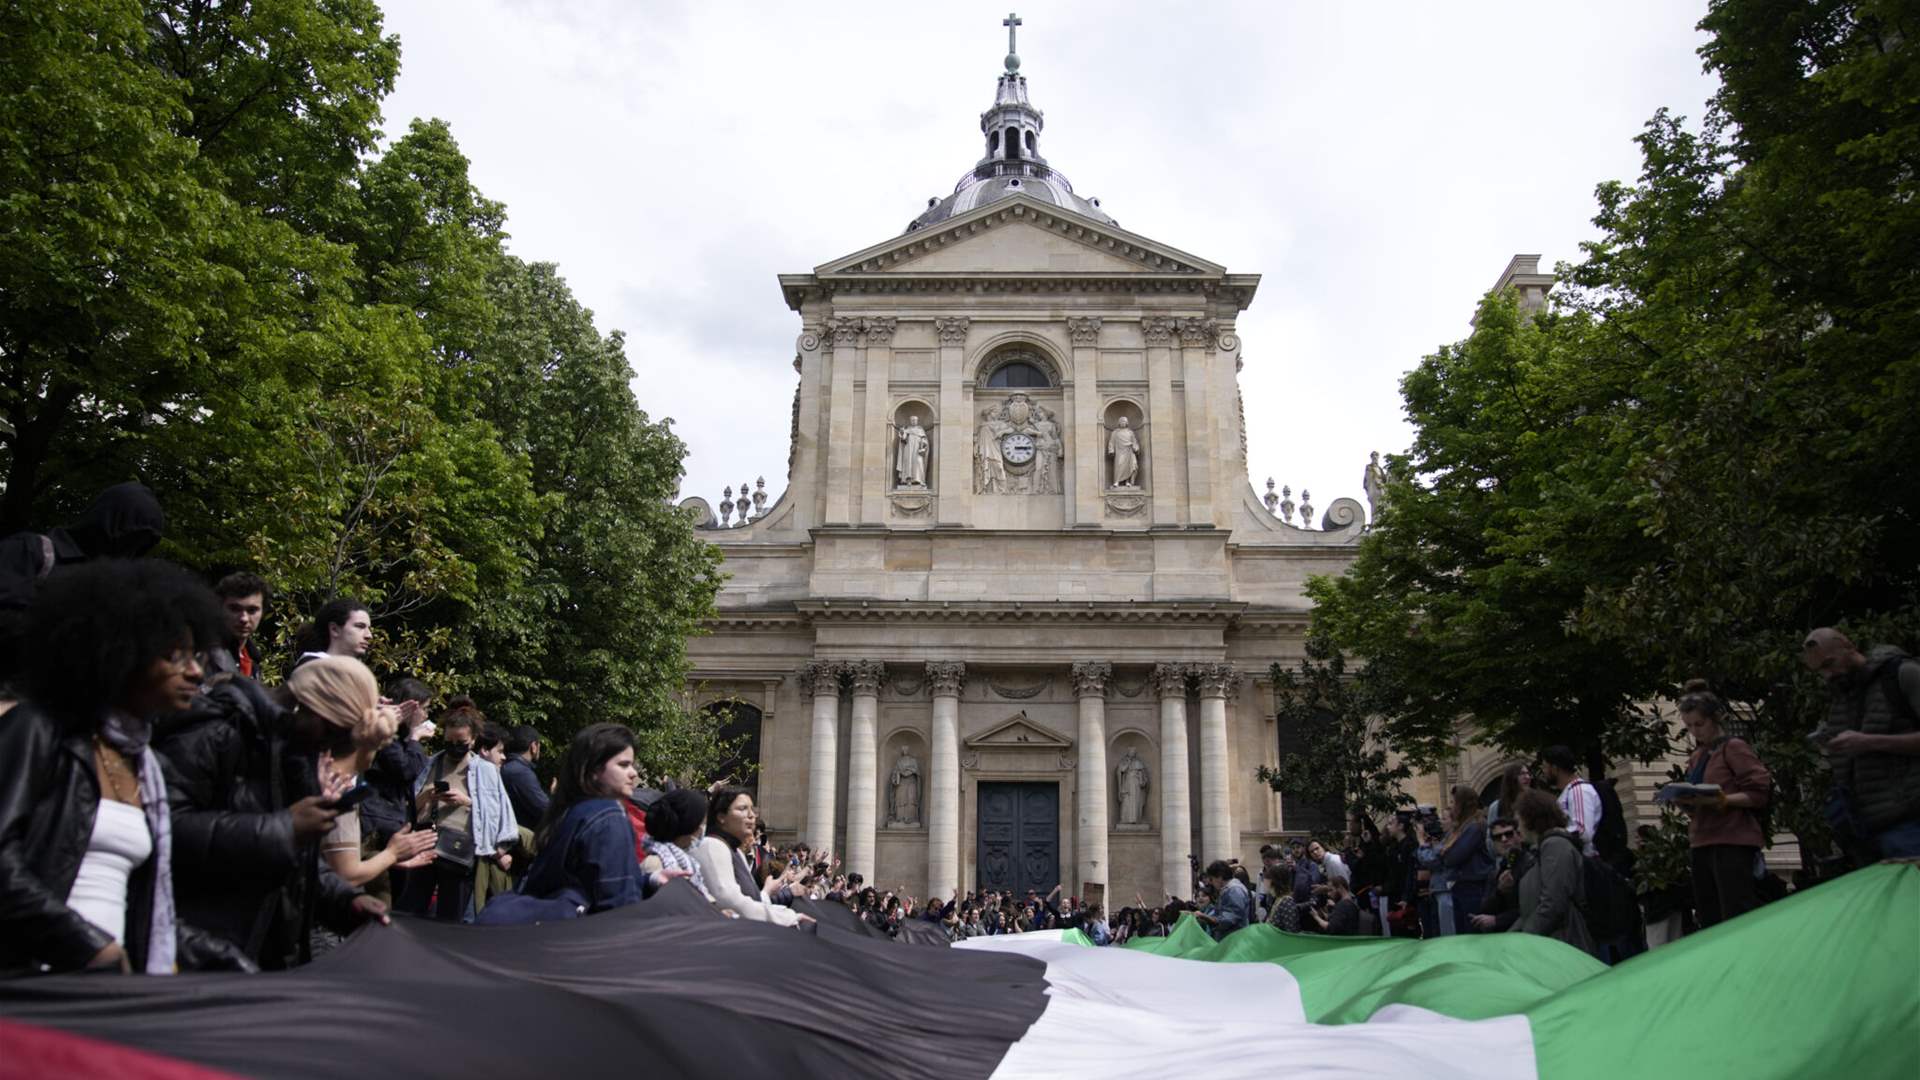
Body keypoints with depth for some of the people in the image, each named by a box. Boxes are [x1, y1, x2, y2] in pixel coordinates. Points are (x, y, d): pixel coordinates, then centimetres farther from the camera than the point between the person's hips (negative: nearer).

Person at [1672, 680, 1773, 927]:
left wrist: (1721, 800, -21)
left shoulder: (1734, 748, -1)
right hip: (1701, 846, 7)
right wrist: (1685, 800, 2)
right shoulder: (1695, 757, 19)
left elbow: (1760, 792, -9)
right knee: (1709, 924, 5)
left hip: (1733, 845, -7)